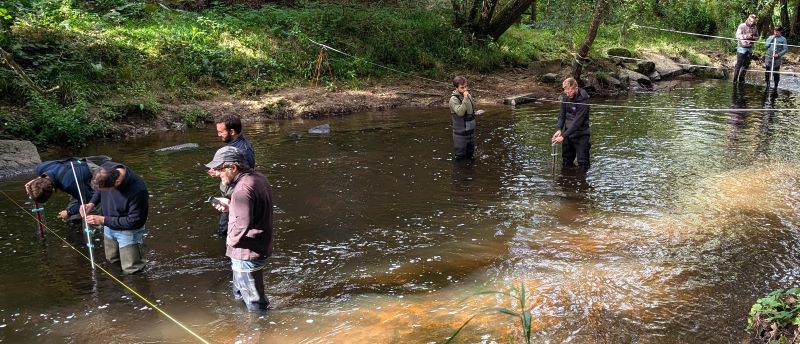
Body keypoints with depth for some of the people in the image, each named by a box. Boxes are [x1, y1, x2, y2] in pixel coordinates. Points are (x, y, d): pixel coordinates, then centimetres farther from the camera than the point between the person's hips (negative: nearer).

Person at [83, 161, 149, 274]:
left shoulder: (138, 191, -38)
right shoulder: (106, 169, -20)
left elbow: (133, 221, -26)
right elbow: (99, 189, 5)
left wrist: (103, 220, -23)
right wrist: (92, 203, -12)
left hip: (128, 231, -6)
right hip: (109, 227, 6)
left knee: (131, 270, -2)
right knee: (112, 261, 22)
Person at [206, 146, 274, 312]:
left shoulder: (242, 188, -27)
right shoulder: (259, 178, 4)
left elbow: (242, 223, -35)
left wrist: (231, 240, -17)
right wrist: (231, 207, 6)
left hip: (246, 255, -10)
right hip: (260, 248, 10)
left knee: (255, 304, 7)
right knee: (239, 296, 29)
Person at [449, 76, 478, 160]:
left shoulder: (468, 95, 2)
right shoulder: (454, 99, -18)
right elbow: (460, 112, -31)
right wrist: (465, 99, -32)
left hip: (471, 130, 6)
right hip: (461, 132, -6)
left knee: (470, 154, 19)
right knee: (460, 156, 5)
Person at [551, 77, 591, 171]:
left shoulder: (583, 100, -22)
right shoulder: (565, 96, -4)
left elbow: (578, 121, -25)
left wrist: (564, 136, -28)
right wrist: (559, 129, -12)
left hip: (580, 134, -6)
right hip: (567, 132, 6)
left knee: (583, 163, -3)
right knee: (566, 163, 12)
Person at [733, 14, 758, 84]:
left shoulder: (754, 28, 9)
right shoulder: (742, 26, -6)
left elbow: (757, 37, 11)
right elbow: (737, 35, -13)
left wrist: (752, 37, -11)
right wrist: (746, 36, -24)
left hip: (750, 49, 5)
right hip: (742, 48, -5)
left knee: (746, 65, 8)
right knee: (739, 64, -6)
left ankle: (741, 79, 18)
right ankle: (735, 80, -2)